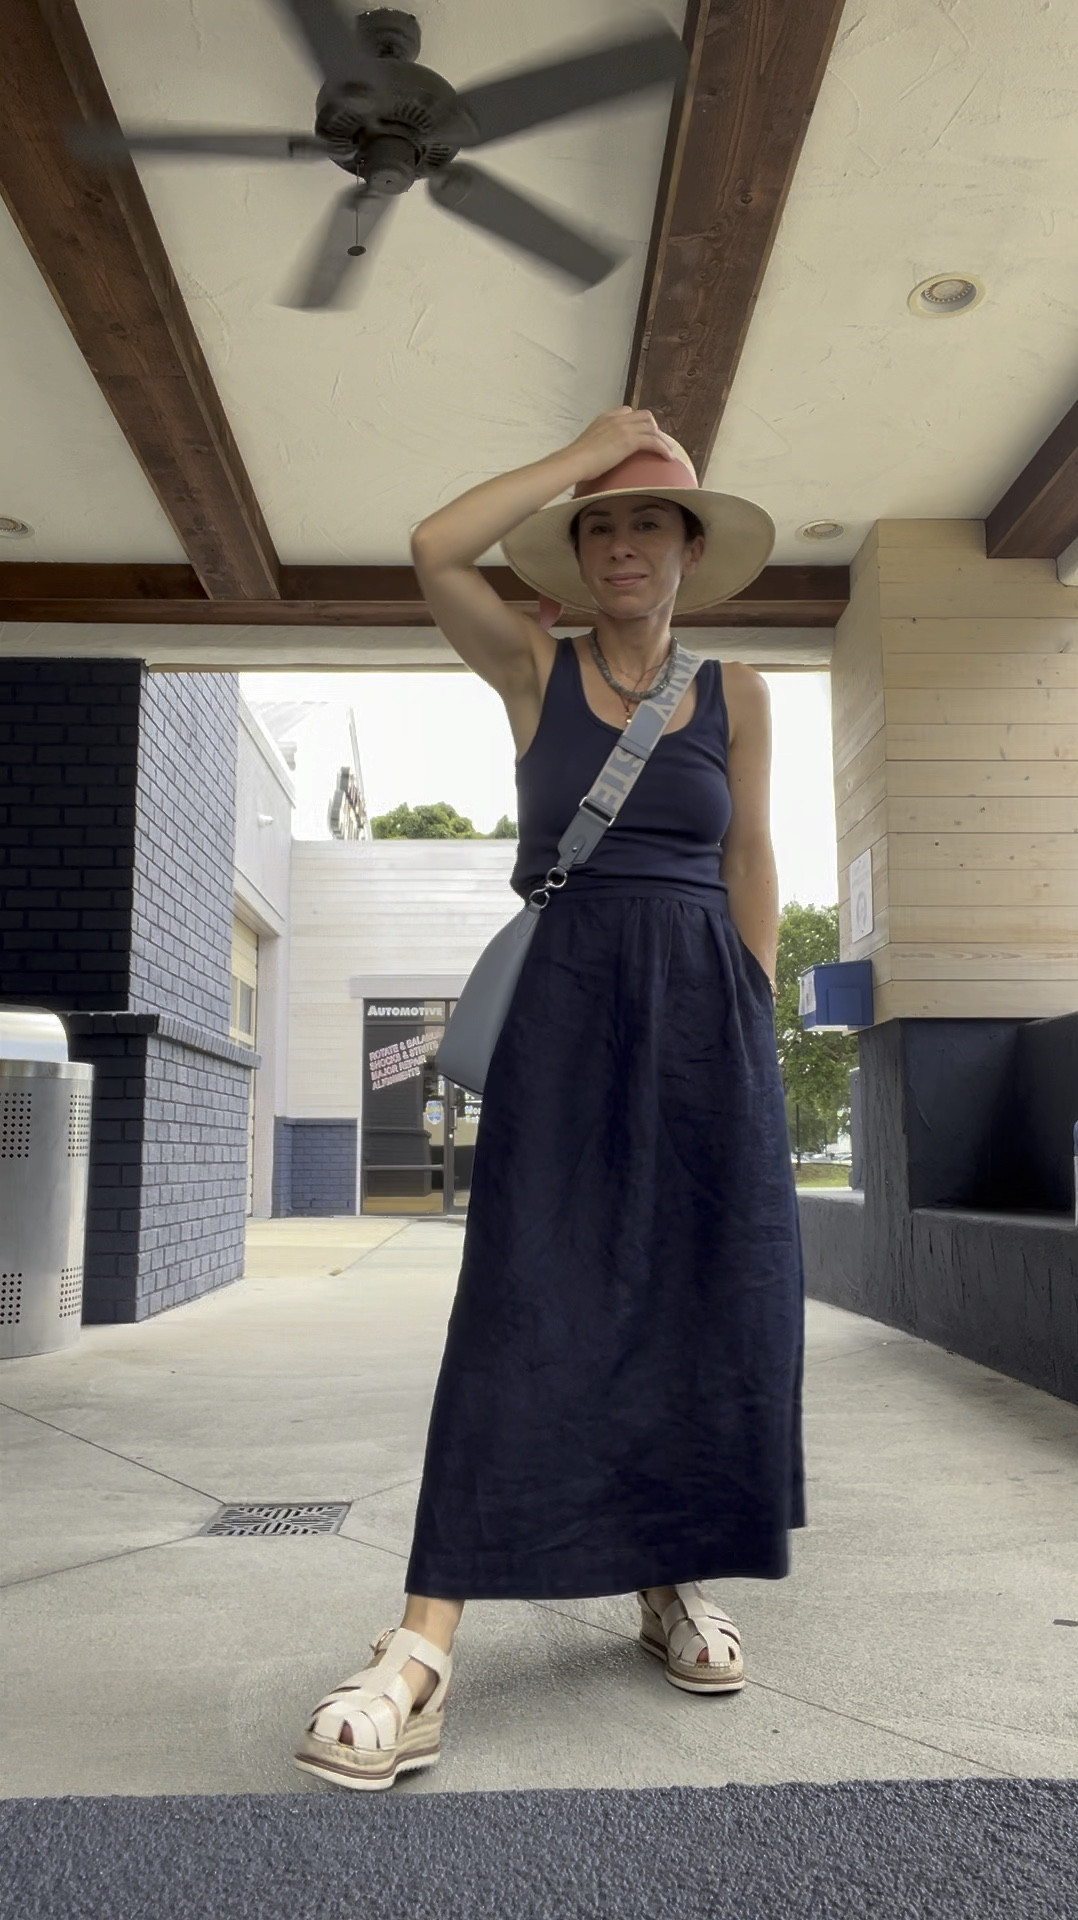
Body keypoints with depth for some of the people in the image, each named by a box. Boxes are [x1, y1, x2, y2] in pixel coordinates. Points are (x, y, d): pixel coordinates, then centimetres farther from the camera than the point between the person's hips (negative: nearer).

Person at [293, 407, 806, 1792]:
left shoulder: (736, 691, 11)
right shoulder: (532, 666, 7)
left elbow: (749, 858, 12)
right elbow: (434, 550, -8)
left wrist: (757, 1016, 5)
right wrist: (587, 449, 0)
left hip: (701, 1001, 3)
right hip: (562, 1000, -2)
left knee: (708, 1289, 3)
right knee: (528, 1292, -10)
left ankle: (672, 1582, 23)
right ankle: (424, 1647, -8)